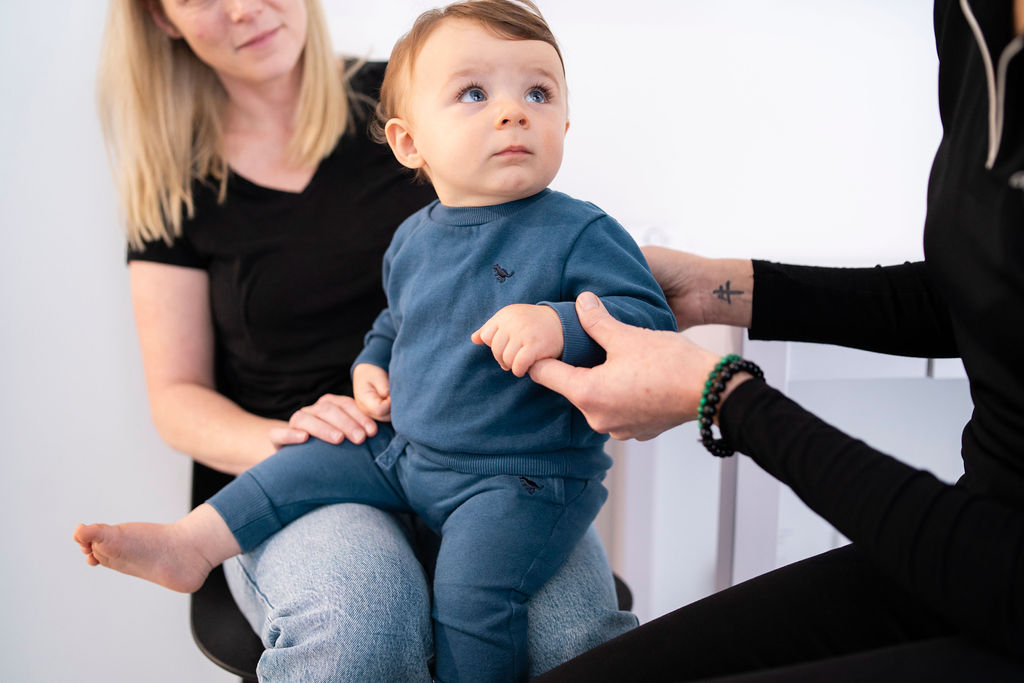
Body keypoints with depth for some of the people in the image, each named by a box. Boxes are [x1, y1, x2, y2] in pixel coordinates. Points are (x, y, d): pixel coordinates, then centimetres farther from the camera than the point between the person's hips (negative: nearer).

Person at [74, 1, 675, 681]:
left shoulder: (581, 233, -13)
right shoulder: (413, 240, 6)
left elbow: (651, 317, -20)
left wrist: (560, 323, -35)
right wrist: (372, 364, 7)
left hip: (523, 477, -6)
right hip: (404, 452, 7)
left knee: (470, 592, -24)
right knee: (308, 464, 8)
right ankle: (191, 546, 22)